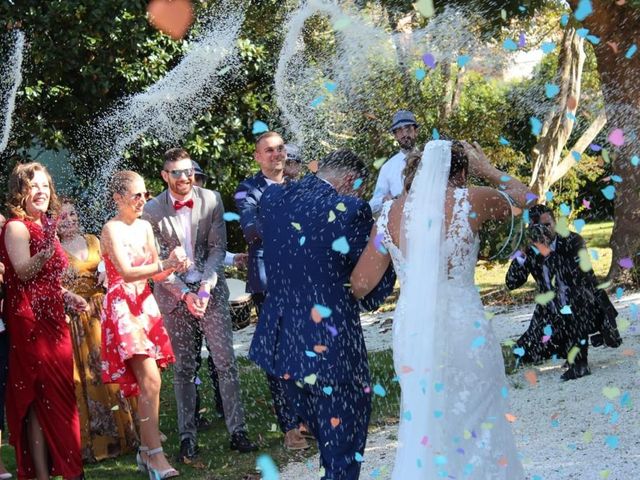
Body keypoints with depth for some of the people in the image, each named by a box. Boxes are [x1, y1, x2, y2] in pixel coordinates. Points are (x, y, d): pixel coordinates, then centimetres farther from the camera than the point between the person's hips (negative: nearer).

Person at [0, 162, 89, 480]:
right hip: (29, 321, -8)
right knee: (40, 398, -8)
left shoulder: (45, 226, 17)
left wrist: (68, 297, 12)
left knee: (56, 396, 9)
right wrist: (48, 249, -37)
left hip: (52, 320, 8)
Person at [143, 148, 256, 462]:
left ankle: (237, 430, 2)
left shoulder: (211, 200, -2)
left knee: (226, 362, -3)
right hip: (174, 294, -1)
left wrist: (205, 287, -13)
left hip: (210, 290, 1)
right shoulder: (152, 211, -6)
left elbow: (218, 247, -1)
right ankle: (187, 437, 11)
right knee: (183, 368, 5)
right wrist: (185, 294, -14)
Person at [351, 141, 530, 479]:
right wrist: (487, 170, 26)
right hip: (463, 331, -3)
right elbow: (523, 197, 14)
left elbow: (360, 285, 4)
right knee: (476, 427, 13)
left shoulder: (391, 213, 2)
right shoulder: (471, 201, -6)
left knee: (423, 425, 17)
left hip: (410, 333, 3)